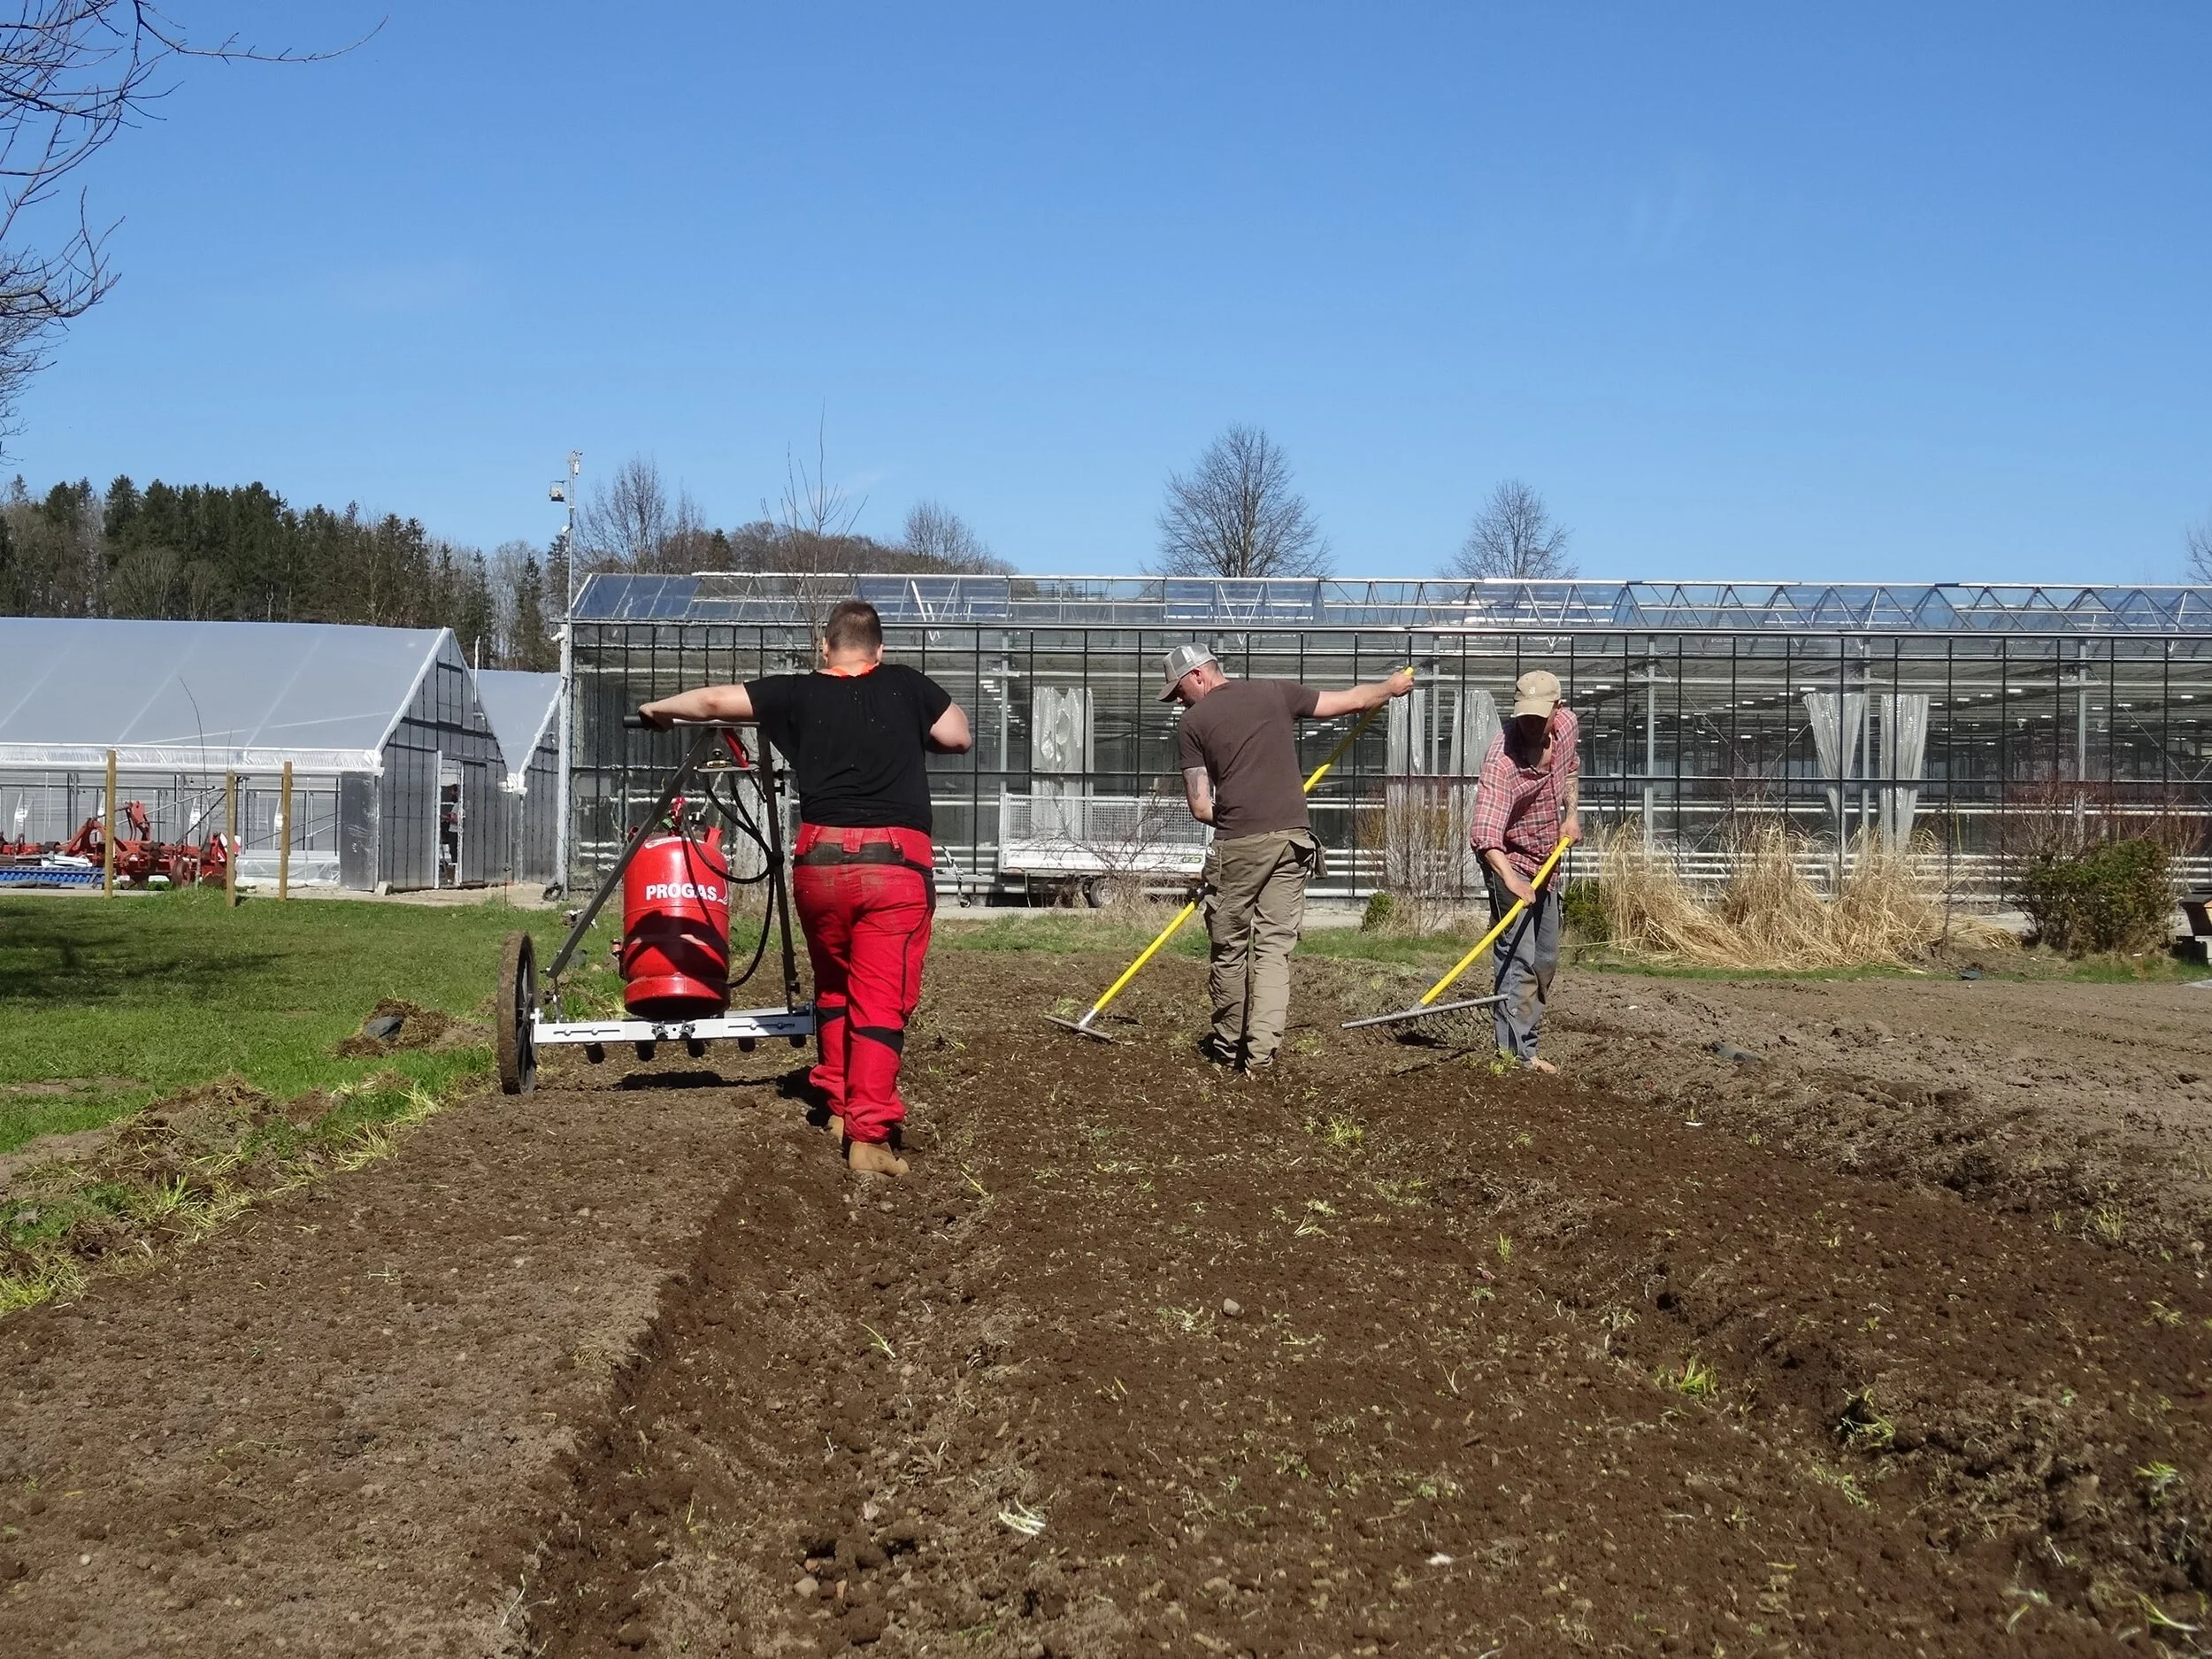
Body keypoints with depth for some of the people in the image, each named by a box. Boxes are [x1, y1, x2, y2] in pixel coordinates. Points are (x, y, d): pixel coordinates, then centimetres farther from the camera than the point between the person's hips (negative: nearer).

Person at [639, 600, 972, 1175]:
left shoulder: (800, 693, 11)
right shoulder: (906, 686, 10)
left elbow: (714, 701, 12)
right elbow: (959, 737, 14)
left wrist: (658, 708, 29)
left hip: (822, 858, 2)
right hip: (897, 861, -2)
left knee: (833, 986, 23)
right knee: (881, 1000, -1)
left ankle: (838, 1107, 29)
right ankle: (868, 1134, -7)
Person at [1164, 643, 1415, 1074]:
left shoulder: (1194, 723, 3)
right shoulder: (1276, 693, 10)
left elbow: (1200, 807, 0)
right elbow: (1351, 701, 16)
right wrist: (1392, 686, 35)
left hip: (1238, 844, -3)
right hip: (1292, 837, 3)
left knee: (1229, 949, 12)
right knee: (1275, 947, 5)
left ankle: (1228, 1045, 23)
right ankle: (1261, 1051, -4)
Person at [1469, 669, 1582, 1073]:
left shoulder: (1567, 725, -8)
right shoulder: (1503, 759, -31)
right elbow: (1485, 831, -40)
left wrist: (1572, 814, 5)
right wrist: (1509, 877, -53)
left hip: (1547, 861, 8)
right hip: (1510, 860, -8)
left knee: (1545, 961, 15)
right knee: (1518, 958, -15)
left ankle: (1525, 1042, 27)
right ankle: (1516, 1053, -14)